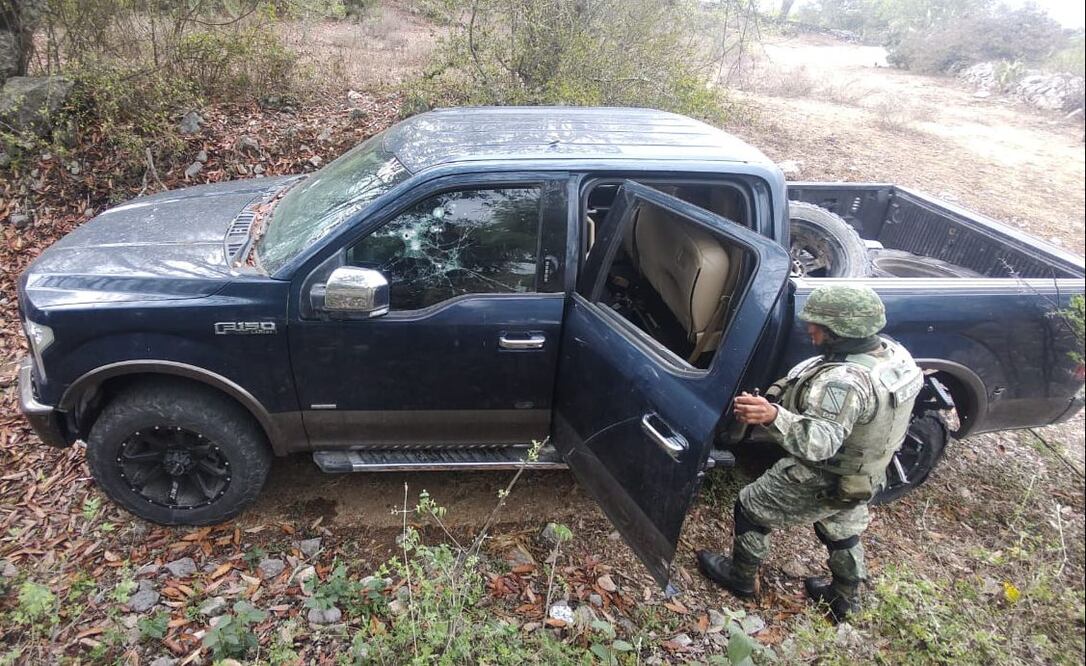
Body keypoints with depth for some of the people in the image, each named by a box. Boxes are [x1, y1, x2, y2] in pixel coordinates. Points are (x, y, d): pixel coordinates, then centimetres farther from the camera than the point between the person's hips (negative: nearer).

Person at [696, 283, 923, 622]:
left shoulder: (846, 381, -39)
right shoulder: (892, 352, -9)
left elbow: (819, 441, -45)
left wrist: (773, 416, -61)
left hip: (821, 482, -8)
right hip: (862, 475, 8)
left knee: (751, 507, 13)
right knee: (842, 531, 31)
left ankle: (742, 577, 33)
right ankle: (845, 600, 51)